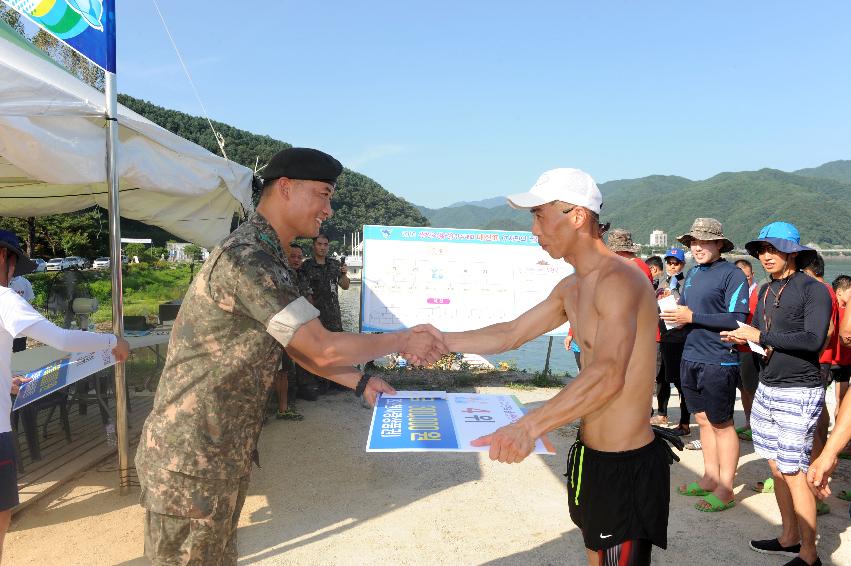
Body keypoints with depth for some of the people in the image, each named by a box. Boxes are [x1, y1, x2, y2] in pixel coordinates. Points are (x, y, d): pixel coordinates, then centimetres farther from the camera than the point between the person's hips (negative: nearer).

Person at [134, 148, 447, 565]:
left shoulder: (266, 258, 10)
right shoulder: (247, 259, -25)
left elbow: (299, 346, 15)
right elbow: (324, 349, -23)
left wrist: (360, 382, 10)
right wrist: (402, 341, -9)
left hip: (221, 451, 10)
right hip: (191, 458, -10)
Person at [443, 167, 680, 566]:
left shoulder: (619, 281, -23)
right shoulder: (571, 289, 8)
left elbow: (608, 374, -38)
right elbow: (511, 334, 14)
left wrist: (529, 427, -49)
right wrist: (440, 341, 8)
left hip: (626, 466, -9)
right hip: (592, 454, 9)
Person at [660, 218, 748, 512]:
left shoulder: (733, 274, -10)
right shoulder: (692, 273, 13)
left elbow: (737, 319, -18)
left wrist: (692, 317, -19)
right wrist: (674, 314, 0)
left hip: (719, 362, -7)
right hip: (690, 357, 7)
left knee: (721, 424, 3)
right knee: (703, 420, 14)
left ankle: (725, 490, 13)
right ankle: (710, 479, 26)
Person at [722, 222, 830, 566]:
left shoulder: (813, 290, -10)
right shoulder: (766, 291, 12)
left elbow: (813, 341, -21)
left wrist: (760, 336, -19)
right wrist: (741, 339, -3)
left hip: (798, 393, -7)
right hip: (767, 388, 7)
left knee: (794, 473, -2)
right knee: (776, 467, 13)